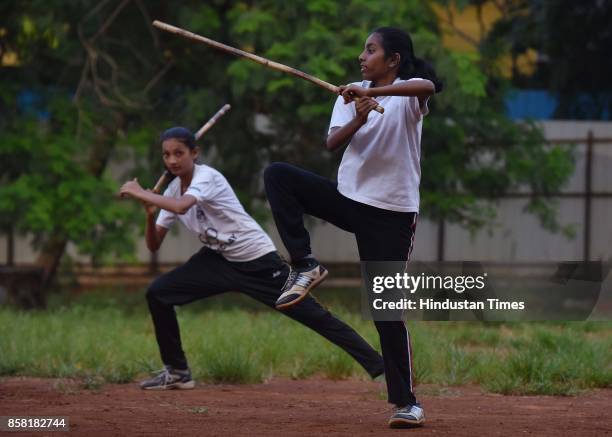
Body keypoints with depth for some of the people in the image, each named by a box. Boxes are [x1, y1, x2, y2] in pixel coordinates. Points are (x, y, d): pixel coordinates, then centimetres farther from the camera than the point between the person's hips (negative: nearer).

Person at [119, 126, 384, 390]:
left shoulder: (207, 177, -19)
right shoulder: (173, 190, 3)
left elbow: (180, 206, -40)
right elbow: (153, 245, 4)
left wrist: (140, 193, -30)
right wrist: (150, 214, -14)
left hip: (258, 262, -7)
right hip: (218, 260, 7)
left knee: (313, 316, -13)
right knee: (158, 293, -3)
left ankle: (377, 366, -14)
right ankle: (177, 371, 10)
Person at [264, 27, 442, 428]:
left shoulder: (409, 93, -8)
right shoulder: (352, 95, 6)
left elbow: (428, 86, -34)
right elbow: (333, 142, -7)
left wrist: (374, 94, -44)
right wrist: (360, 118, -27)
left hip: (392, 210, -5)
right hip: (348, 197, 5)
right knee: (278, 175, -13)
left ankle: (407, 402, 1)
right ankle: (306, 267, -12)